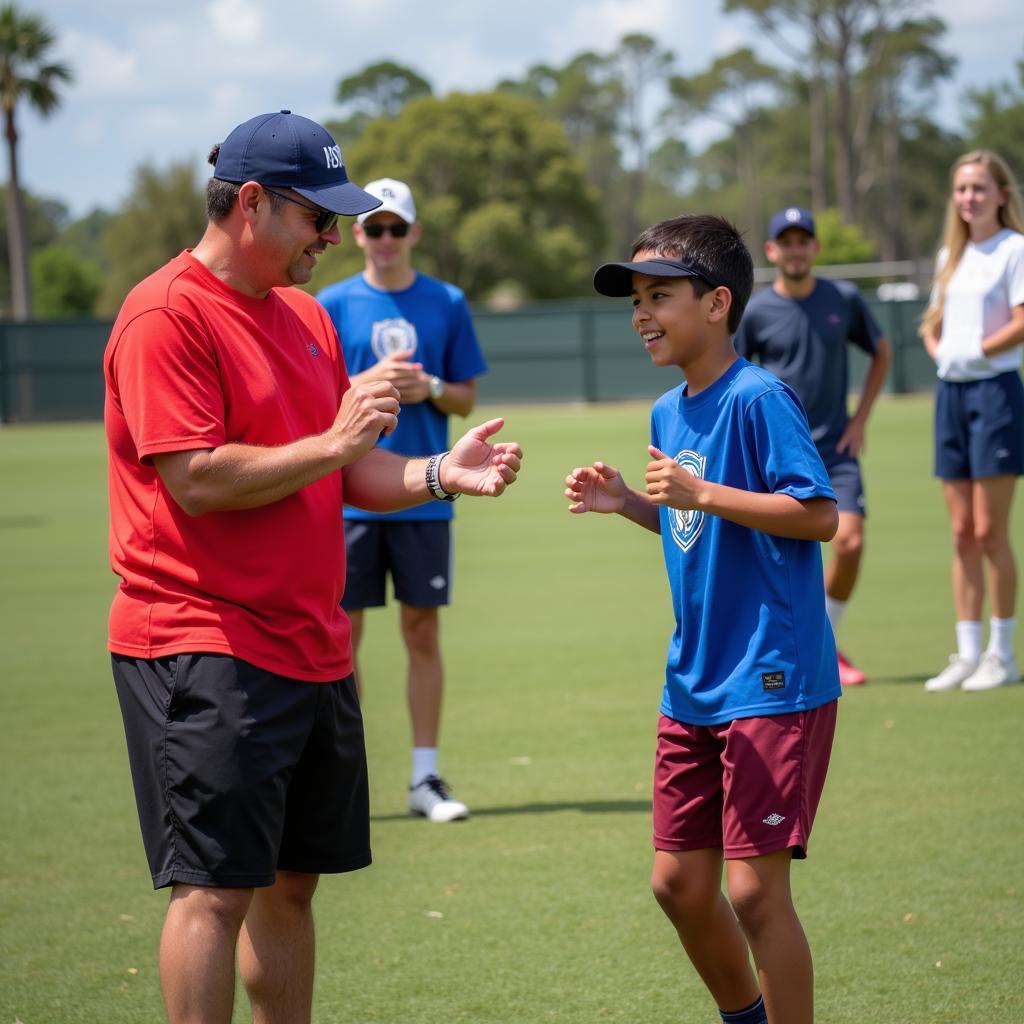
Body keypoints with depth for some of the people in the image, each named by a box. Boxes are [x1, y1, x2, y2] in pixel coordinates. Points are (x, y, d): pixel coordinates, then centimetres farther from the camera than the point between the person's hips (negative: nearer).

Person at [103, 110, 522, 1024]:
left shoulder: (306, 316, 16)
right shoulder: (168, 315, -12)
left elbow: (349, 475, 19)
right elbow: (196, 480, -19)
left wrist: (441, 473, 1)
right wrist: (334, 443, -16)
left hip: (309, 650, 9)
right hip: (203, 649, -9)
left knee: (291, 881, 12)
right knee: (215, 887, -10)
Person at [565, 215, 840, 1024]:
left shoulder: (759, 399, -14)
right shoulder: (668, 412, 11)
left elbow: (820, 515, -21)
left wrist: (701, 494, -24)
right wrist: (627, 502, 6)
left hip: (772, 685, -8)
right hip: (694, 686, 8)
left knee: (755, 889, -7)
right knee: (680, 883, 13)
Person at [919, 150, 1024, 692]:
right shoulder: (950, 256, 16)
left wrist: (973, 351, -14)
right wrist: (937, 350, 5)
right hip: (951, 393, 7)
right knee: (963, 534, 6)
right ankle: (968, 652, 10)